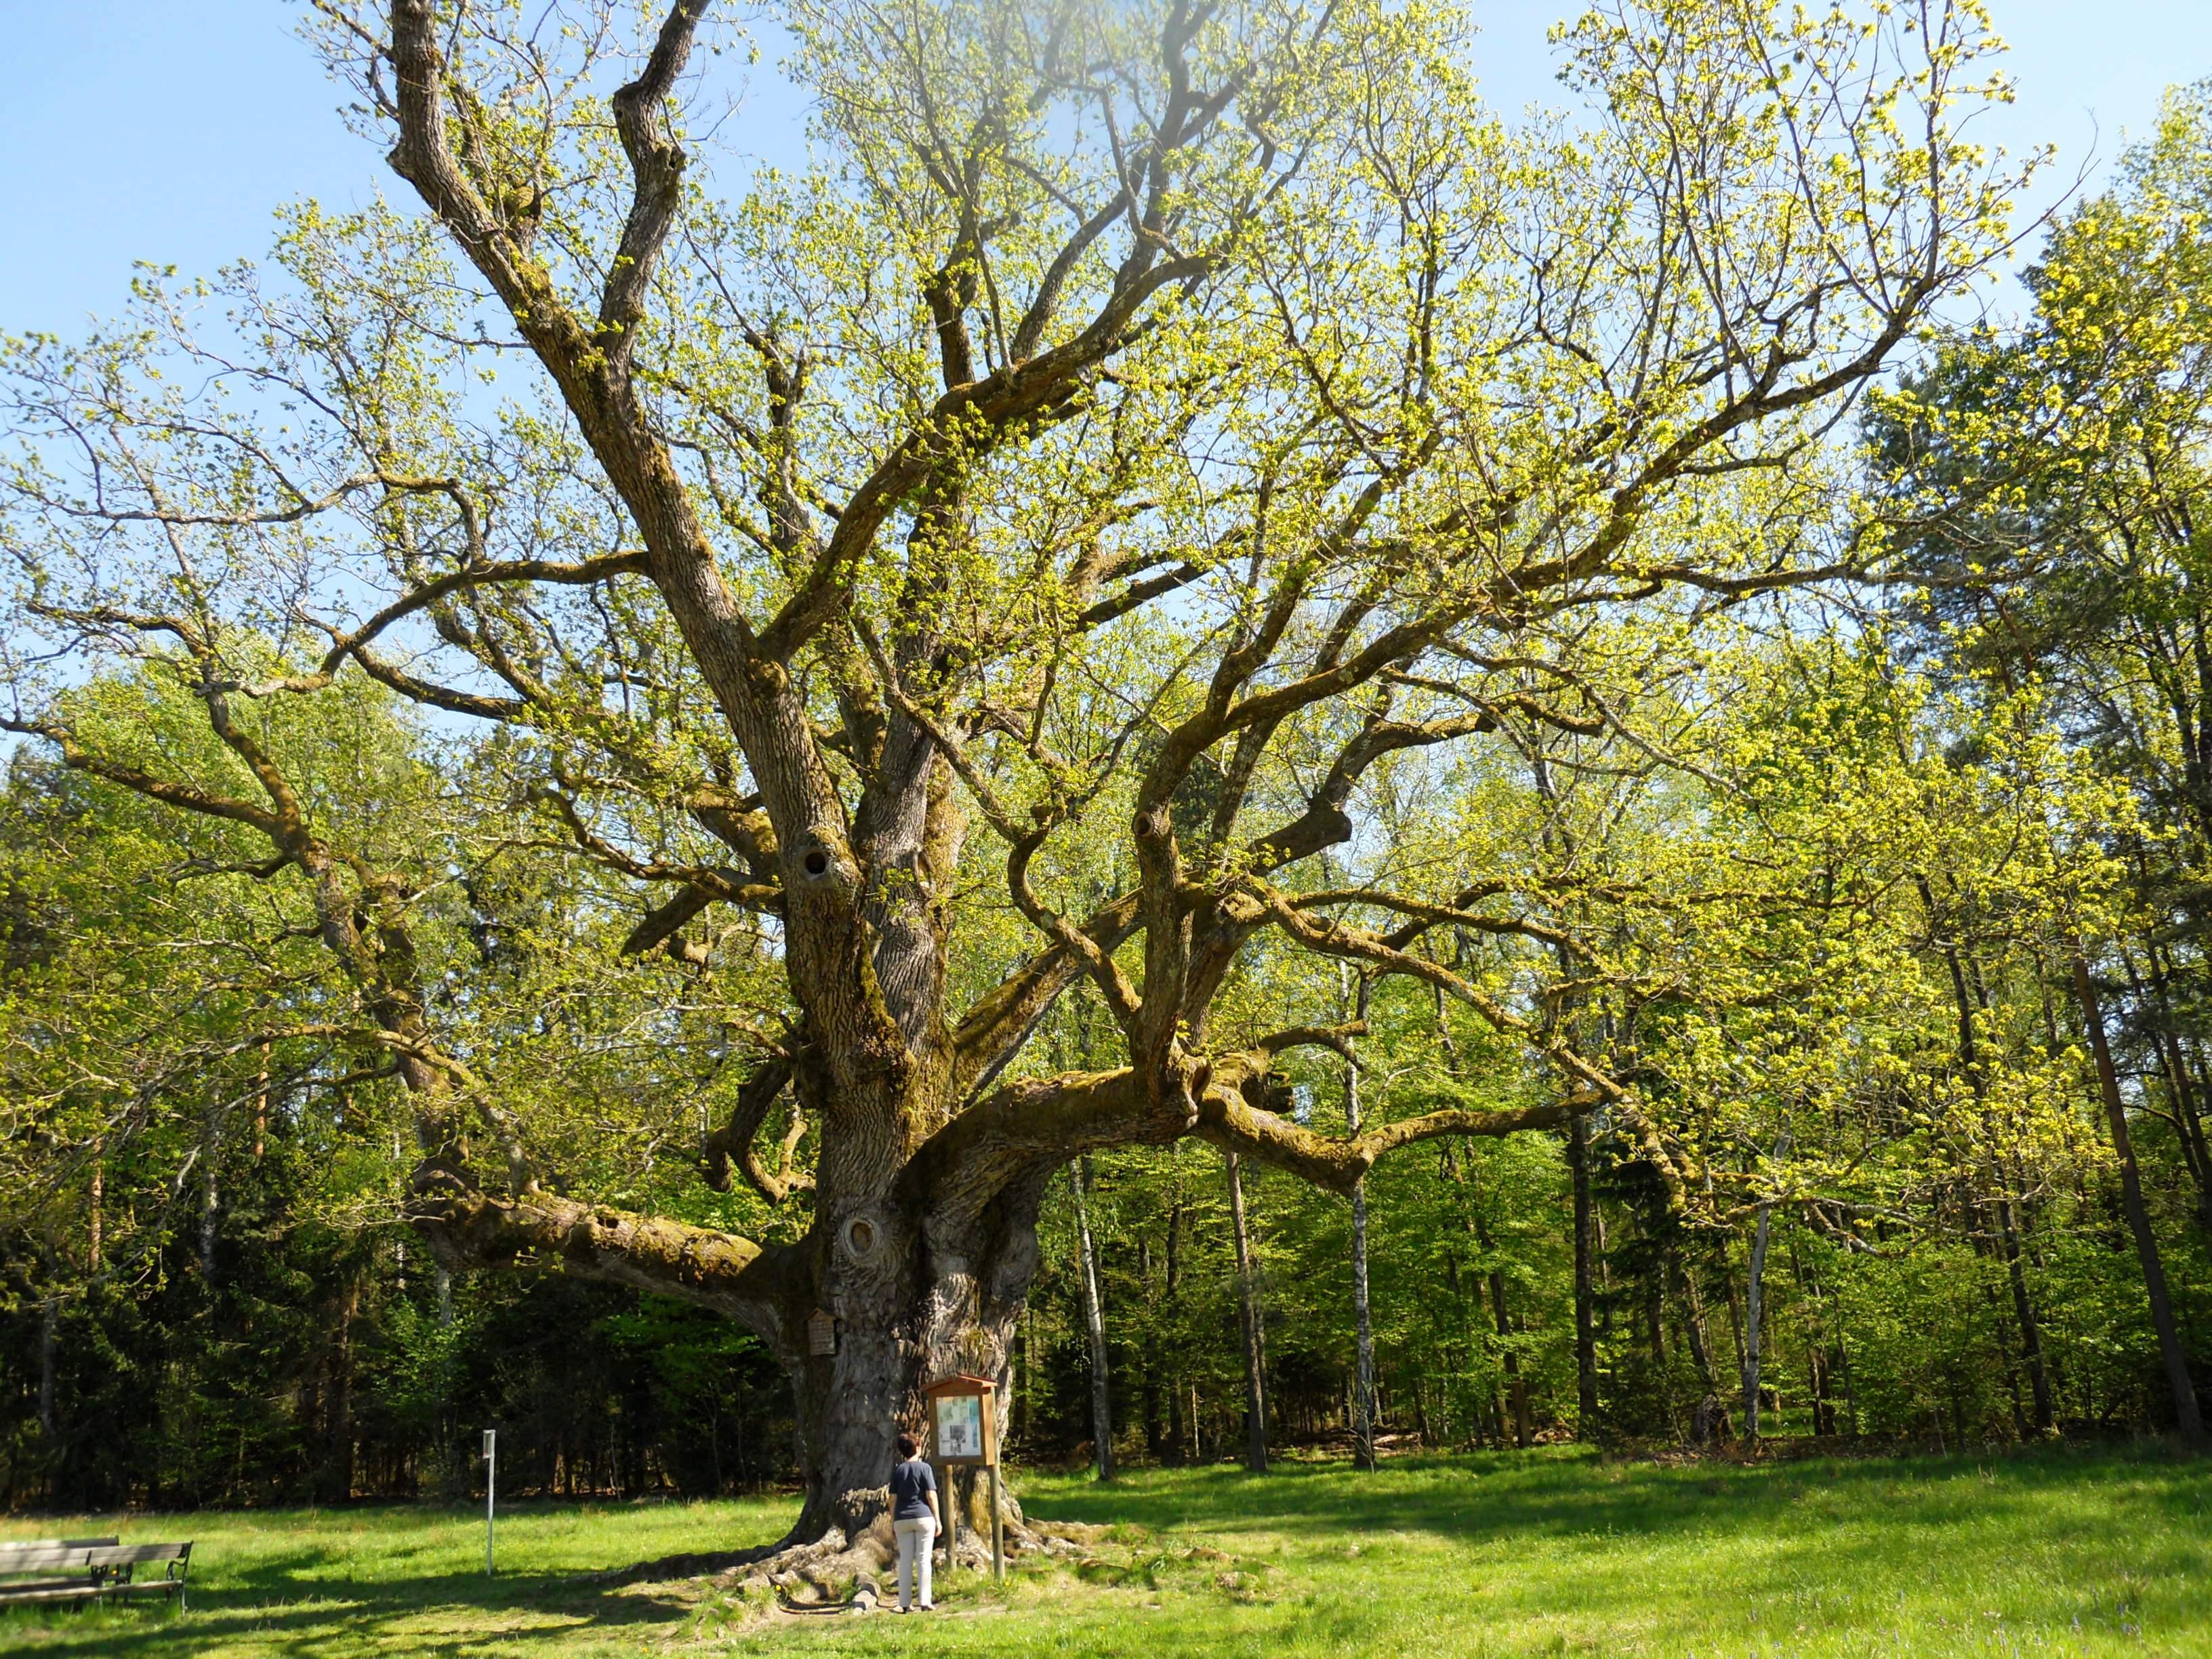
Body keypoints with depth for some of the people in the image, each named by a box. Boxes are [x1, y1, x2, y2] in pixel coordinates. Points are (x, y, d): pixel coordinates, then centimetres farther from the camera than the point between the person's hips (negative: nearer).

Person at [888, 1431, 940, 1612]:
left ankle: (905, 1603, 9)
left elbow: (893, 1499, 6)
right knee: (923, 1560, 1)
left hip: (902, 1520, 3)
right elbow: (931, 1496, -7)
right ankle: (925, 1602, -2)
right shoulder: (924, 1468, -3)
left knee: (905, 1561, 8)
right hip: (923, 1517, -3)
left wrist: (892, 1524, 12)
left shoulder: (897, 1471, 7)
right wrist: (938, 1520, -1)